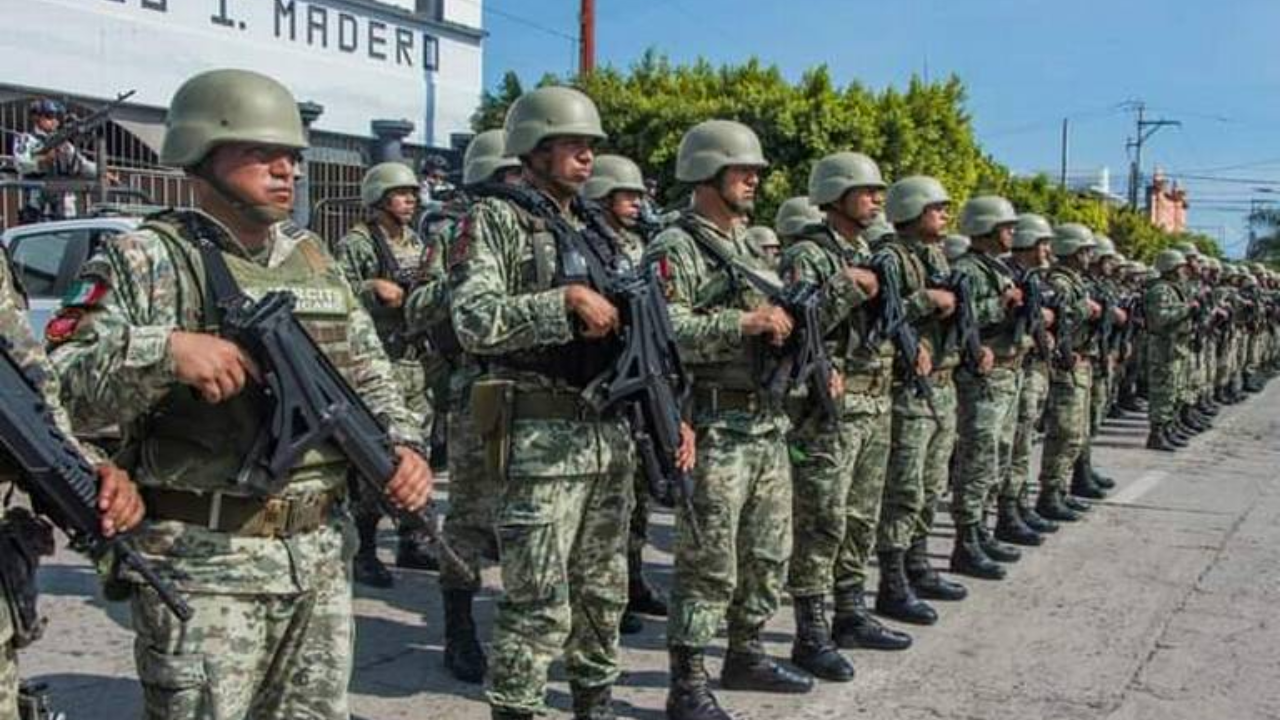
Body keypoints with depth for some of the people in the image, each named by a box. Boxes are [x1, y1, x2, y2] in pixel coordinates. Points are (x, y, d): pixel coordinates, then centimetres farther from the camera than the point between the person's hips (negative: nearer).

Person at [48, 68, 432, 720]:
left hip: (324, 555, 6)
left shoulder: (314, 258, 12)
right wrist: (162, 351, -28)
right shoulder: (145, 259, -7)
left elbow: (369, 373, 17)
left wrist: (402, 446, -1)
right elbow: (53, 392, -14)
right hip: (203, 564, -6)